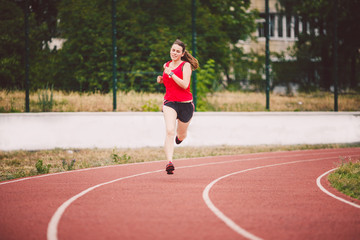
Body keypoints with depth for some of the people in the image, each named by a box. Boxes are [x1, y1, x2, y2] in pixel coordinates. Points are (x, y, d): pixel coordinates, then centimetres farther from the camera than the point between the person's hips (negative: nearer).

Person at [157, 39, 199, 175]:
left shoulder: (186, 65, -6)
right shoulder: (166, 65, 10)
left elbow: (184, 85, -19)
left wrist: (171, 74, -22)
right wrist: (162, 80, 8)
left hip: (185, 103, -2)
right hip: (169, 102, 2)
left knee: (181, 135, 15)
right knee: (169, 131, -23)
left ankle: (179, 137, 56)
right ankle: (169, 162, -33)